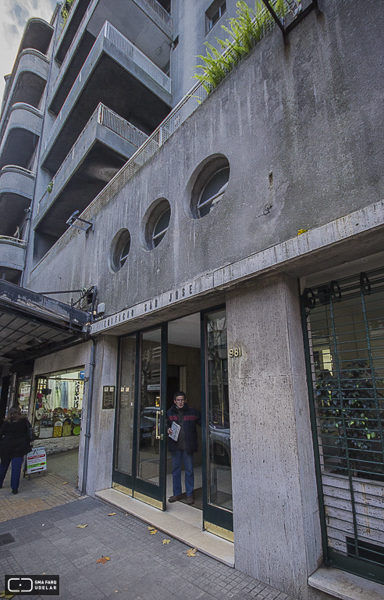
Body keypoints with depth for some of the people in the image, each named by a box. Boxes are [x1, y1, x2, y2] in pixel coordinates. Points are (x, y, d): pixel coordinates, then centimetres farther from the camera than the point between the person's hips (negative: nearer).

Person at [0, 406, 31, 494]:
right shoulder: (24, 421, -6)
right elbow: (28, 433, 4)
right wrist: (28, 443, 18)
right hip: (18, 448, -1)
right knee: (16, 468, 3)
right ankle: (14, 488, 5)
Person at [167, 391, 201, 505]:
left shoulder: (192, 412, -2)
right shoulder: (170, 413, 4)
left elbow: (202, 422, 1)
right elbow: (167, 425, 16)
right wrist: (168, 430, -5)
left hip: (187, 446, -2)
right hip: (175, 446, 2)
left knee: (189, 470, 6)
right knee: (175, 470, 12)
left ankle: (189, 494, 21)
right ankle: (177, 493, 28)